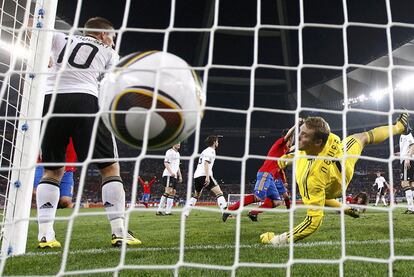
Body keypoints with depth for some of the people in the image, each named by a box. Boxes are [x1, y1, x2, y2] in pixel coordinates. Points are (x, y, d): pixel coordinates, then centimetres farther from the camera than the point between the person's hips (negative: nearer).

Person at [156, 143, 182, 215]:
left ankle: (167, 211, 4)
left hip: (174, 176, 10)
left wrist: (180, 175, 22)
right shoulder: (170, 152, -6)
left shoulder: (177, 153, 23)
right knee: (168, 192, -16)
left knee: (173, 192, 4)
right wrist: (171, 172, -26)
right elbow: (166, 163, -15)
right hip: (168, 175, -10)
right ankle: (159, 210, -17)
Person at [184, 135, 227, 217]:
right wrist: (207, 177, -23)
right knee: (219, 192, -14)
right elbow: (206, 163, -16)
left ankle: (185, 212, 20)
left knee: (196, 195, 24)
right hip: (204, 175, -10)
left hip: (197, 175, 10)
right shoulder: (211, 151, -3)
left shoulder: (205, 151, 26)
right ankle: (224, 211, -29)